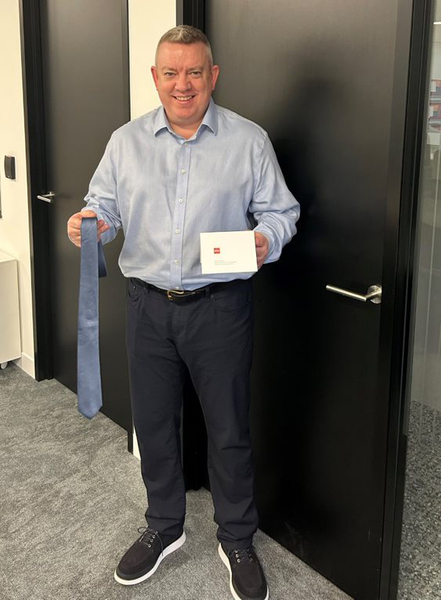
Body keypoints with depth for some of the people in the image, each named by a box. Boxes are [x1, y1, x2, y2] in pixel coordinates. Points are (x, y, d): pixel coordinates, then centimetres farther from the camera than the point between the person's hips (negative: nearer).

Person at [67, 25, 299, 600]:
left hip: (220, 306, -2)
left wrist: (266, 239, -20)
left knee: (229, 428, 8)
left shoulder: (249, 140, -2)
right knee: (153, 422, 15)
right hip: (149, 304, 3)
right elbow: (105, 207, 8)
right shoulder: (126, 141, 5)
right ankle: (164, 527, 38)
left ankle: (236, 540, 30)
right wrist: (89, 224, -15)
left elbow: (280, 210, 1)